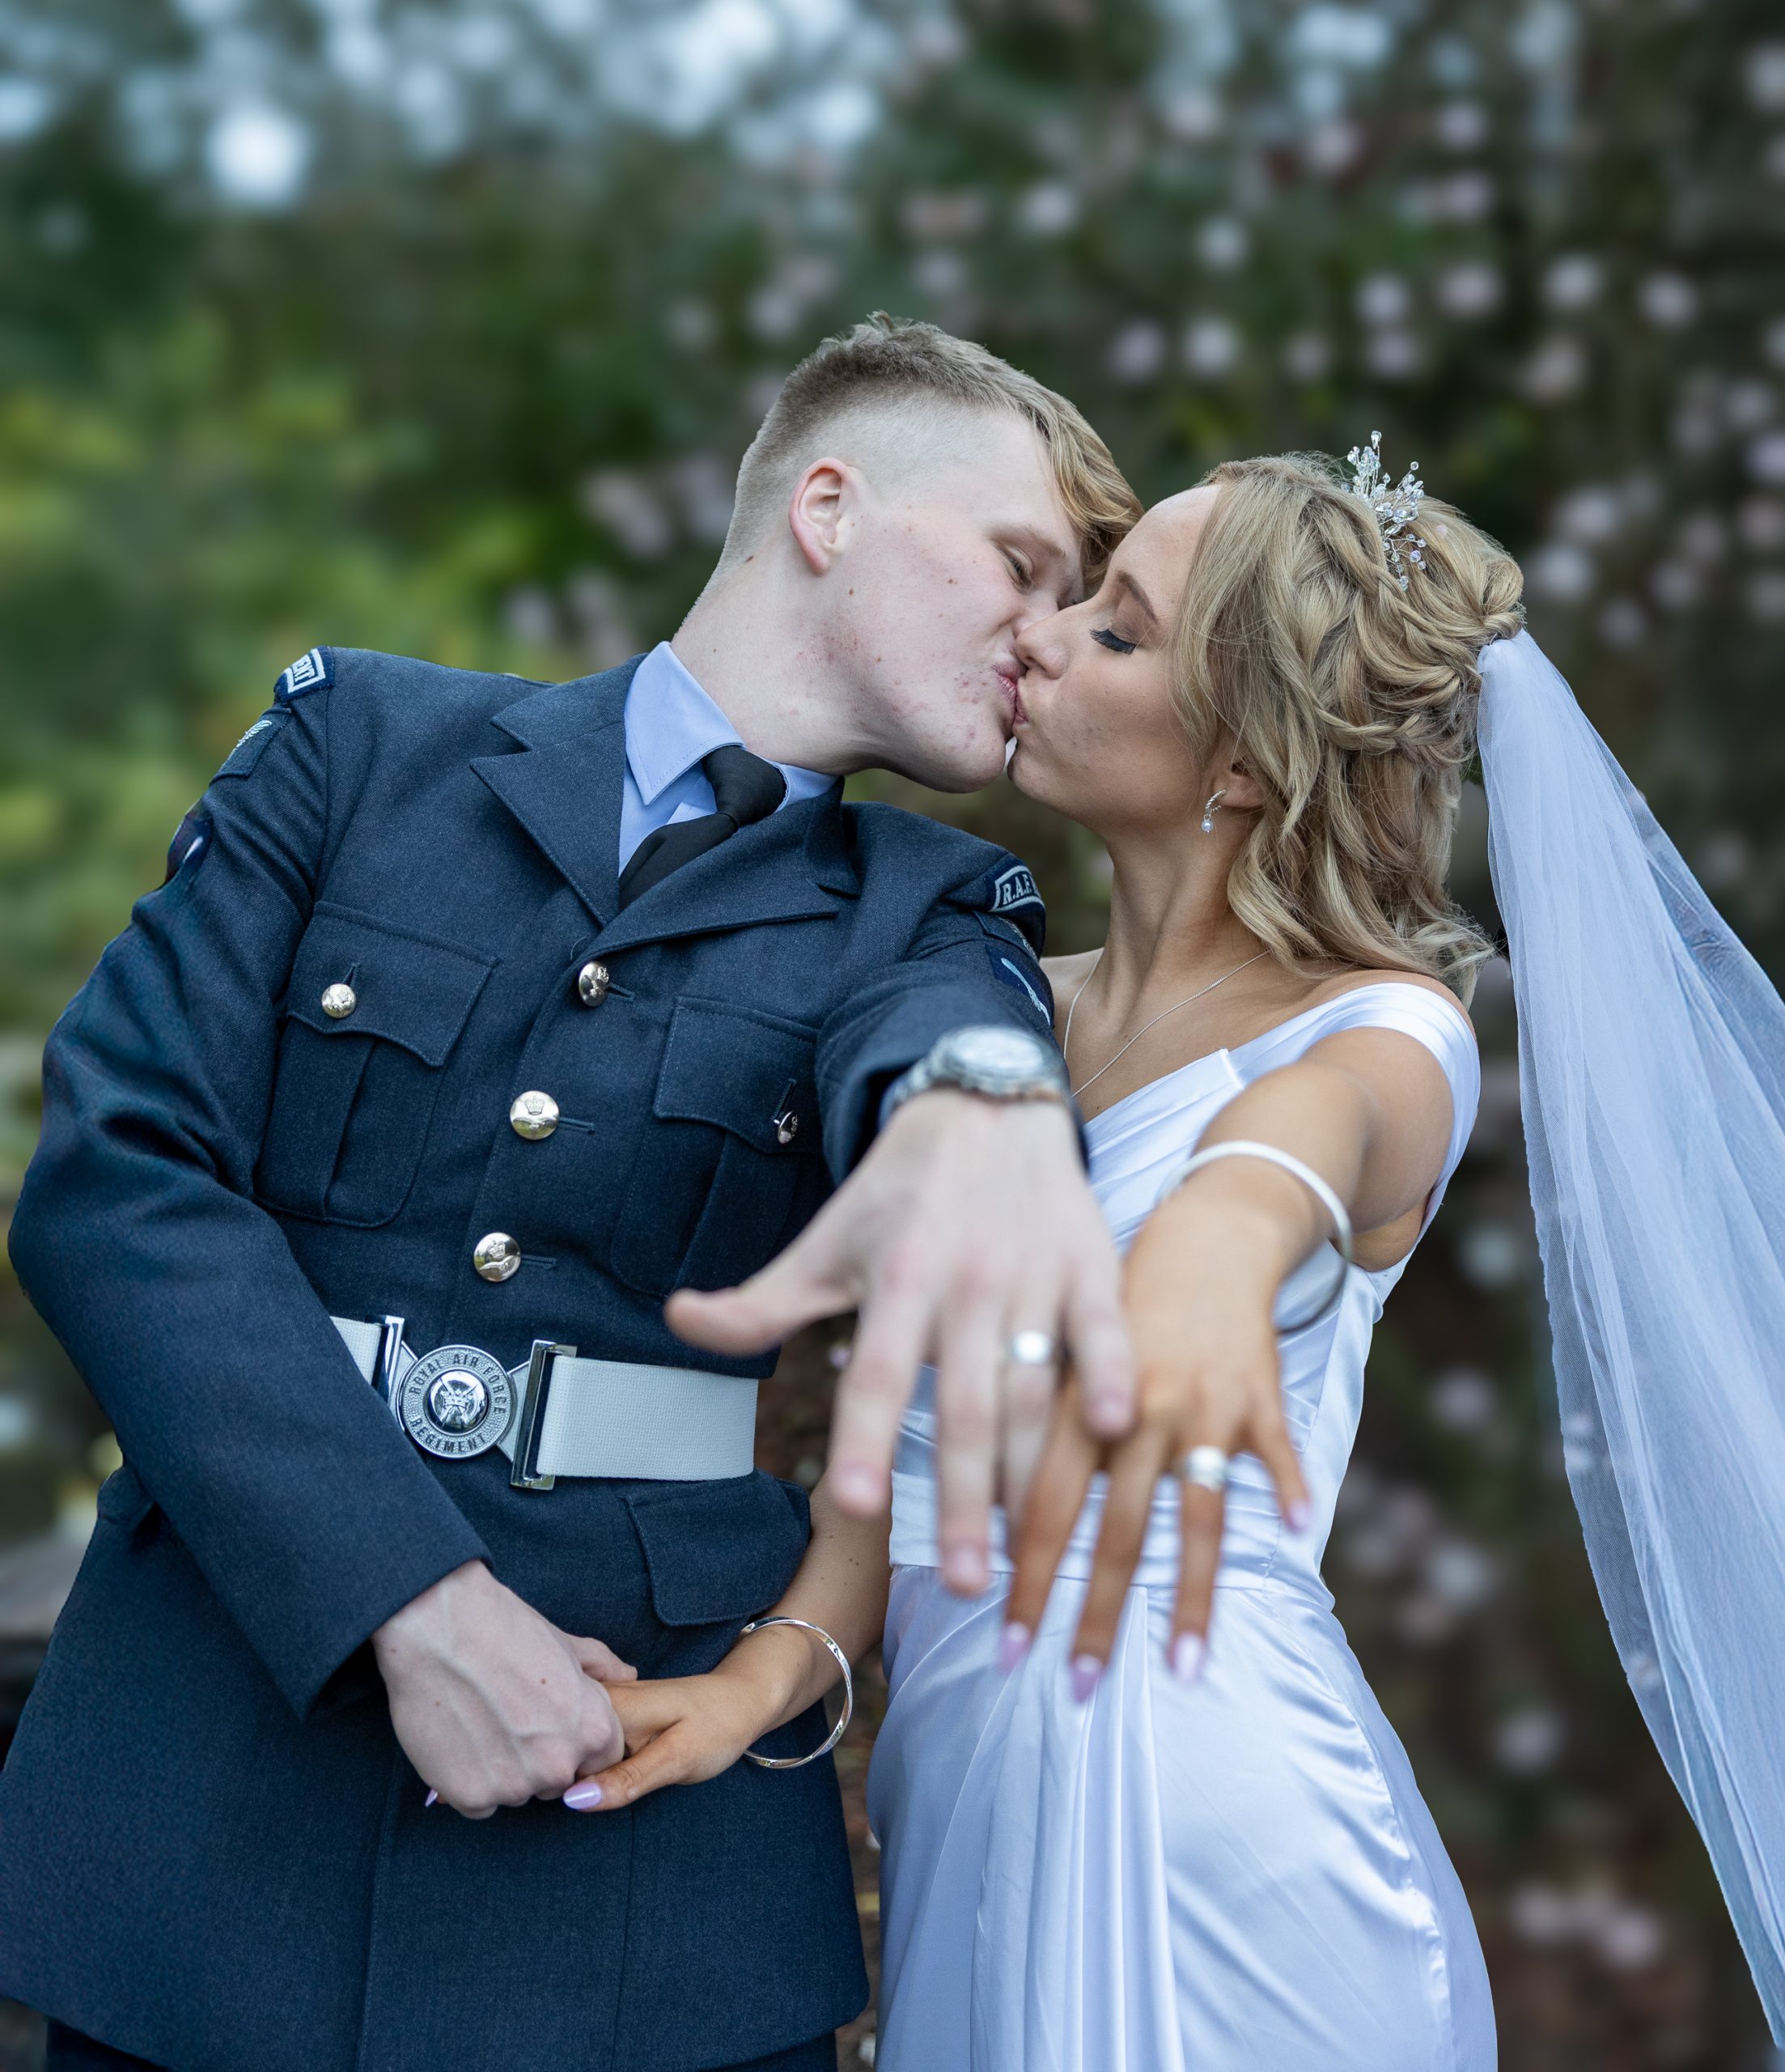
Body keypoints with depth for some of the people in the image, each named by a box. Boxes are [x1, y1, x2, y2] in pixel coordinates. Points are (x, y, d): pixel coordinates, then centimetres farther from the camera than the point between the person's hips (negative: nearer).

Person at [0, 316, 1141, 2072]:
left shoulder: (925, 911, 7)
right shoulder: (363, 740, 3)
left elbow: (934, 1021, -18)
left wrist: (981, 1110, -43)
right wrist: (411, 1600, -17)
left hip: (647, 1774, 1)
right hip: (214, 1737, -1)